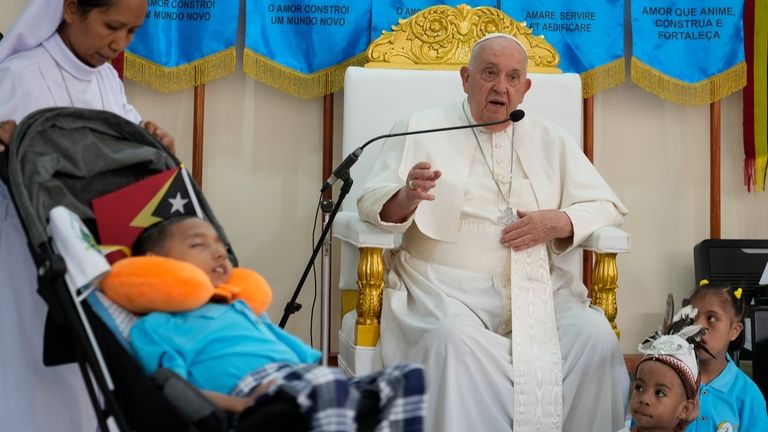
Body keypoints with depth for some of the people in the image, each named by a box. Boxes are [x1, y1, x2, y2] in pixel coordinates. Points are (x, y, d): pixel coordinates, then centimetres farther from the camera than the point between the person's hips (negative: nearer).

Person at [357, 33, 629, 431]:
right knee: (454, 340, -35)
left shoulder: (549, 140, 18)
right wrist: (406, 198, -24)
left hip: (536, 289, 3)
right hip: (446, 286, -2)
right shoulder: (421, 129, 9)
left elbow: (608, 207, 16)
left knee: (596, 339, -24)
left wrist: (557, 223, -5)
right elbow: (372, 205, 0)